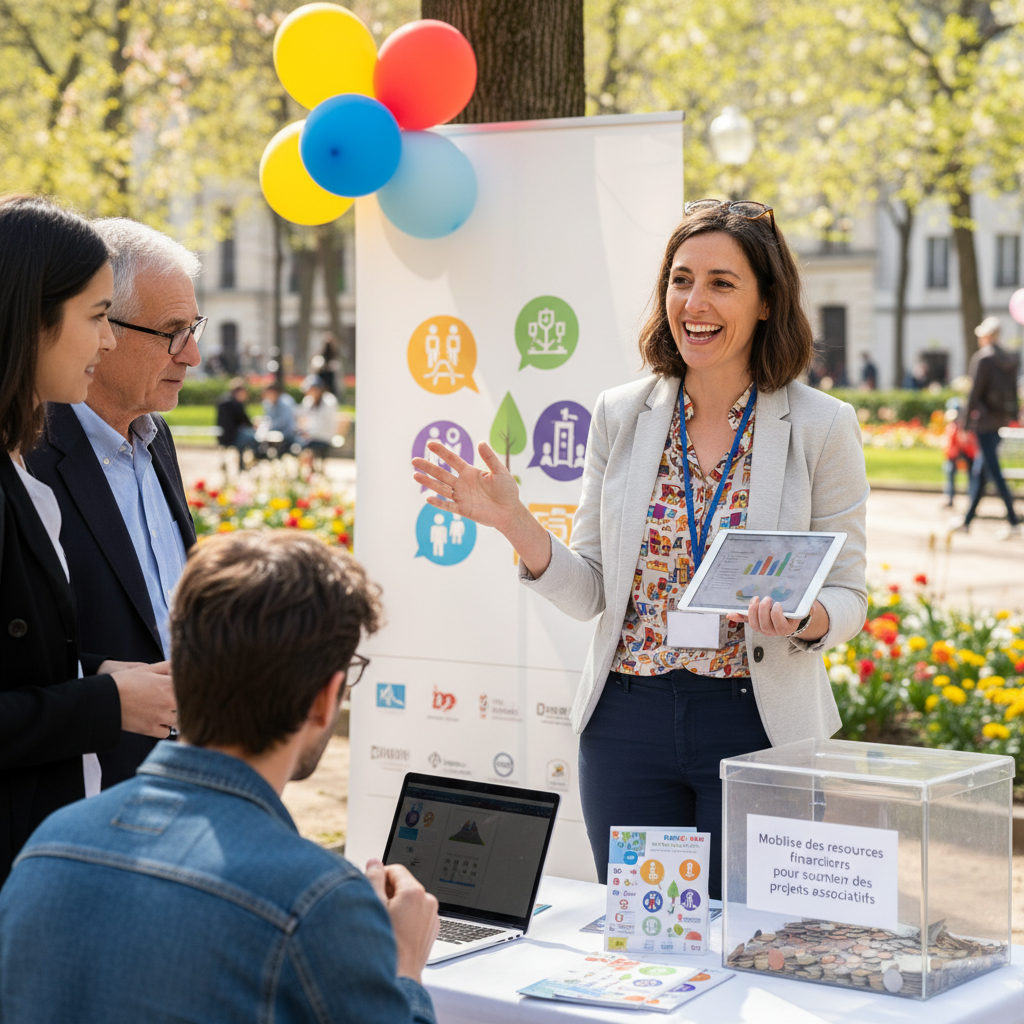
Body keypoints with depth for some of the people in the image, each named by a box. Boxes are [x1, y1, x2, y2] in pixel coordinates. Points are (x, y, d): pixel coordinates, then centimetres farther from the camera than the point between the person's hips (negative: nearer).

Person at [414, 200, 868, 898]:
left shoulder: (822, 426, -3)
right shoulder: (620, 415, 4)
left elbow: (848, 594, 1)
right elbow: (589, 592, 4)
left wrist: (801, 620, -20)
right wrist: (513, 521, -11)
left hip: (760, 723, -2)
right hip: (627, 720, 2)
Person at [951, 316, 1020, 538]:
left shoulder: (983, 359, -13)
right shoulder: (1010, 360, 8)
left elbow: (974, 392, -13)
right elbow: (1013, 391, 12)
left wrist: (966, 422, -8)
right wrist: (1010, 416, 17)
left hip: (985, 422, -8)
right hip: (1002, 420, 8)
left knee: (994, 471, -6)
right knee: (978, 472, 14)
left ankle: (1013, 522, -10)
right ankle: (967, 521, 21)